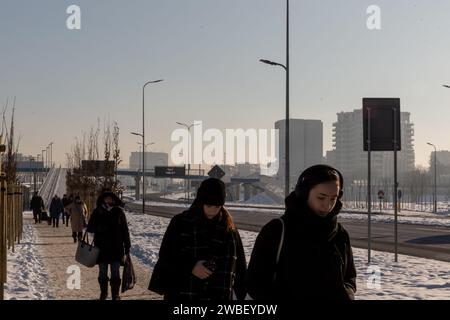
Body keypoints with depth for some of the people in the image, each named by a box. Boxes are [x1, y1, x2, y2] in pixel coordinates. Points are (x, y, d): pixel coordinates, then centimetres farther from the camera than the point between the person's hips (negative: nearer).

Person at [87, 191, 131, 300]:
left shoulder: (119, 212, -4)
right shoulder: (97, 212, -2)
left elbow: (125, 231, 0)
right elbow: (90, 228, 2)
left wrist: (127, 248, -1)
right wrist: (99, 228, -22)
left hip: (116, 248, -1)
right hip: (101, 247, 1)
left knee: (115, 272, 0)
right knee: (102, 272, 12)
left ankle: (115, 294, 12)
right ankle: (103, 293, 28)